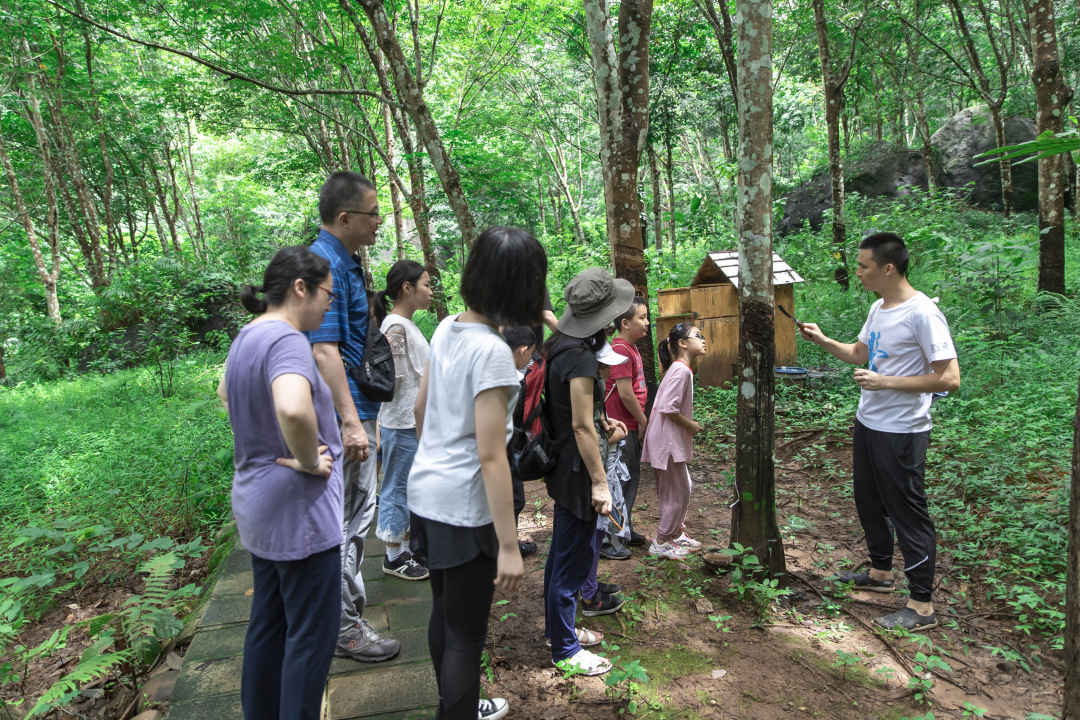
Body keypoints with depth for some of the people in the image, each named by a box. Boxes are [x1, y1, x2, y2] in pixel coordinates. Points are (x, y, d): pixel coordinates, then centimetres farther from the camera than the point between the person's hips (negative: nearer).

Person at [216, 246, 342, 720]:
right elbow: (294, 409, -42)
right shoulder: (286, 340, -22)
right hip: (299, 509, -10)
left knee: (268, 624, 22)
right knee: (311, 634, 4)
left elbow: (226, 394, 29)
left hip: (259, 506, 10)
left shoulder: (246, 337, 9)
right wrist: (308, 461, -24)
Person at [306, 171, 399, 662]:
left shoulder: (344, 262, 14)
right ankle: (344, 628, 13)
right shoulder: (325, 264, -18)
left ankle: (345, 601, 37)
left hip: (355, 407, 11)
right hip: (341, 413, -11)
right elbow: (324, 350, -25)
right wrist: (351, 422, -26)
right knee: (344, 520, -1)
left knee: (357, 512, 20)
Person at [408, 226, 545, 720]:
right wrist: (509, 546, -19)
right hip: (463, 507, -9)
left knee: (444, 613, 25)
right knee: (466, 635, 7)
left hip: (424, 491, 9)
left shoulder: (446, 328, 2)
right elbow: (490, 457, -23)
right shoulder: (492, 351, -22)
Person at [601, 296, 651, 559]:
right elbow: (625, 393, -21)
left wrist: (641, 421, 12)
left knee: (632, 478, 18)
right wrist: (643, 421, -10)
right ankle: (607, 540, 8)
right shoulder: (619, 349, -18)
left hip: (632, 426, 10)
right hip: (620, 427, -10)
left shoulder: (631, 347, 14)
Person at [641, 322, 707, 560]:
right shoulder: (681, 370, -20)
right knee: (677, 492, 1)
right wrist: (690, 425, -12)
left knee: (683, 488, 19)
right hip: (667, 440, -10)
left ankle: (677, 533, 34)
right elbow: (668, 408, -25)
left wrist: (688, 424, 6)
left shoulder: (680, 369, 11)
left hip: (673, 439, 10)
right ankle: (660, 543, 14)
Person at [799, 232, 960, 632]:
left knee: (908, 513, 0)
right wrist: (822, 341, 8)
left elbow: (949, 379, -23)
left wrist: (884, 382, -24)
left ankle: (922, 606, 14)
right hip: (867, 423, 9)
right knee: (869, 502, 21)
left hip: (901, 433, -9)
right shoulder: (878, 309, 7)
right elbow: (860, 353, 22)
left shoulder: (922, 314, -20)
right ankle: (881, 573, 41)